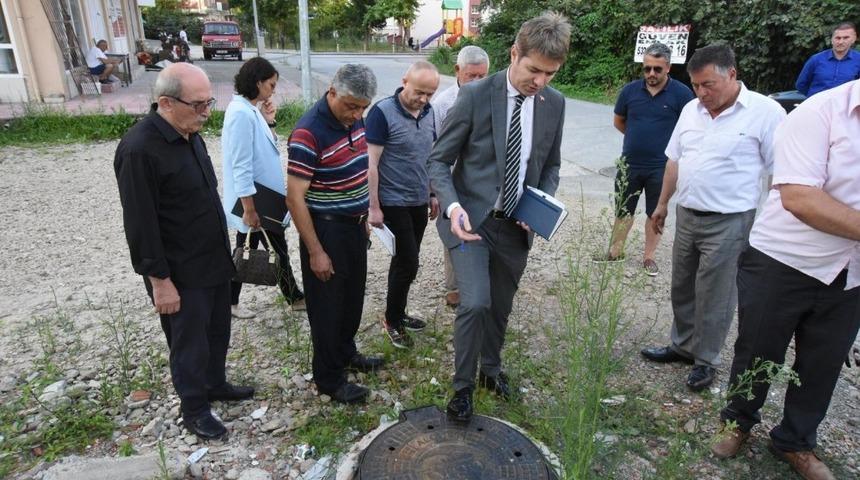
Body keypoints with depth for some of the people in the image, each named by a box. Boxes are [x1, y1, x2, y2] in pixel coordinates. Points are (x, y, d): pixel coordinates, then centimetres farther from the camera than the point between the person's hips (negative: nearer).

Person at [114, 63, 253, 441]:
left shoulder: (189, 134, 3)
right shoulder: (139, 149, -23)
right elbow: (140, 226, -21)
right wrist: (160, 281, -18)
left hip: (214, 260, 8)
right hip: (181, 274, -8)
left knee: (217, 332, 22)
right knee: (190, 343, 10)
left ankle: (215, 384, 44)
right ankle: (194, 408, 31)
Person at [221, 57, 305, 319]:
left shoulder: (251, 109, 7)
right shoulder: (240, 113, -21)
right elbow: (240, 166, -24)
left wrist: (268, 122, 2)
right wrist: (249, 208, -23)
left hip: (265, 197, 9)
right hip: (254, 200, -9)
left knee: (278, 248, 16)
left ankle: (294, 297, 28)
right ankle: (229, 302, 27)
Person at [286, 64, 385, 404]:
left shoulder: (354, 120, 1)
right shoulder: (309, 133, -23)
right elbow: (295, 198, -21)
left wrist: (366, 216, 15)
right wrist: (315, 251, -19)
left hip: (355, 226, 8)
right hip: (326, 230, -8)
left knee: (353, 297, 22)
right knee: (328, 306, 7)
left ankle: (346, 353, 44)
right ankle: (329, 379, 25)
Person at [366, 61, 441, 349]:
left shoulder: (428, 112, 5)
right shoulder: (383, 112, -14)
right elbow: (371, 163, -15)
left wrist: (432, 194, 14)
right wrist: (374, 207, -16)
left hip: (419, 201, 6)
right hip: (394, 203, -6)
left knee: (405, 261, 15)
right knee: (408, 263, -3)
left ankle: (397, 313, 32)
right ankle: (392, 319, 18)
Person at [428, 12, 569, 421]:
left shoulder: (554, 103, 0)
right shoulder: (475, 95, -14)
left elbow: (551, 165, 12)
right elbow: (439, 160, -10)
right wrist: (452, 206, -27)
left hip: (517, 225, 4)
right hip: (471, 219, -4)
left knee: (500, 306, 17)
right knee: (475, 303, -16)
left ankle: (491, 369, 44)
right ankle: (463, 385, 11)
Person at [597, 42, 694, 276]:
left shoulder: (681, 93, -8)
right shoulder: (630, 90, -1)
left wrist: (667, 144, -1)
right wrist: (639, 138, 12)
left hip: (661, 167, -2)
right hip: (629, 164, 2)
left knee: (655, 214, 10)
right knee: (623, 210, 12)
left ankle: (649, 257, 24)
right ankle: (615, 251, 27)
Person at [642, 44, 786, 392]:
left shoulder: (766, 113, -11)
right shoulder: (691, 111, 8)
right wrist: (663, 204, 18)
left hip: (728, 222, -6)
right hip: (686, 216, 6)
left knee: (714, 297, 4)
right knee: (682, 288, 16)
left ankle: (705, 360, 22)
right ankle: (682, 345, 34)